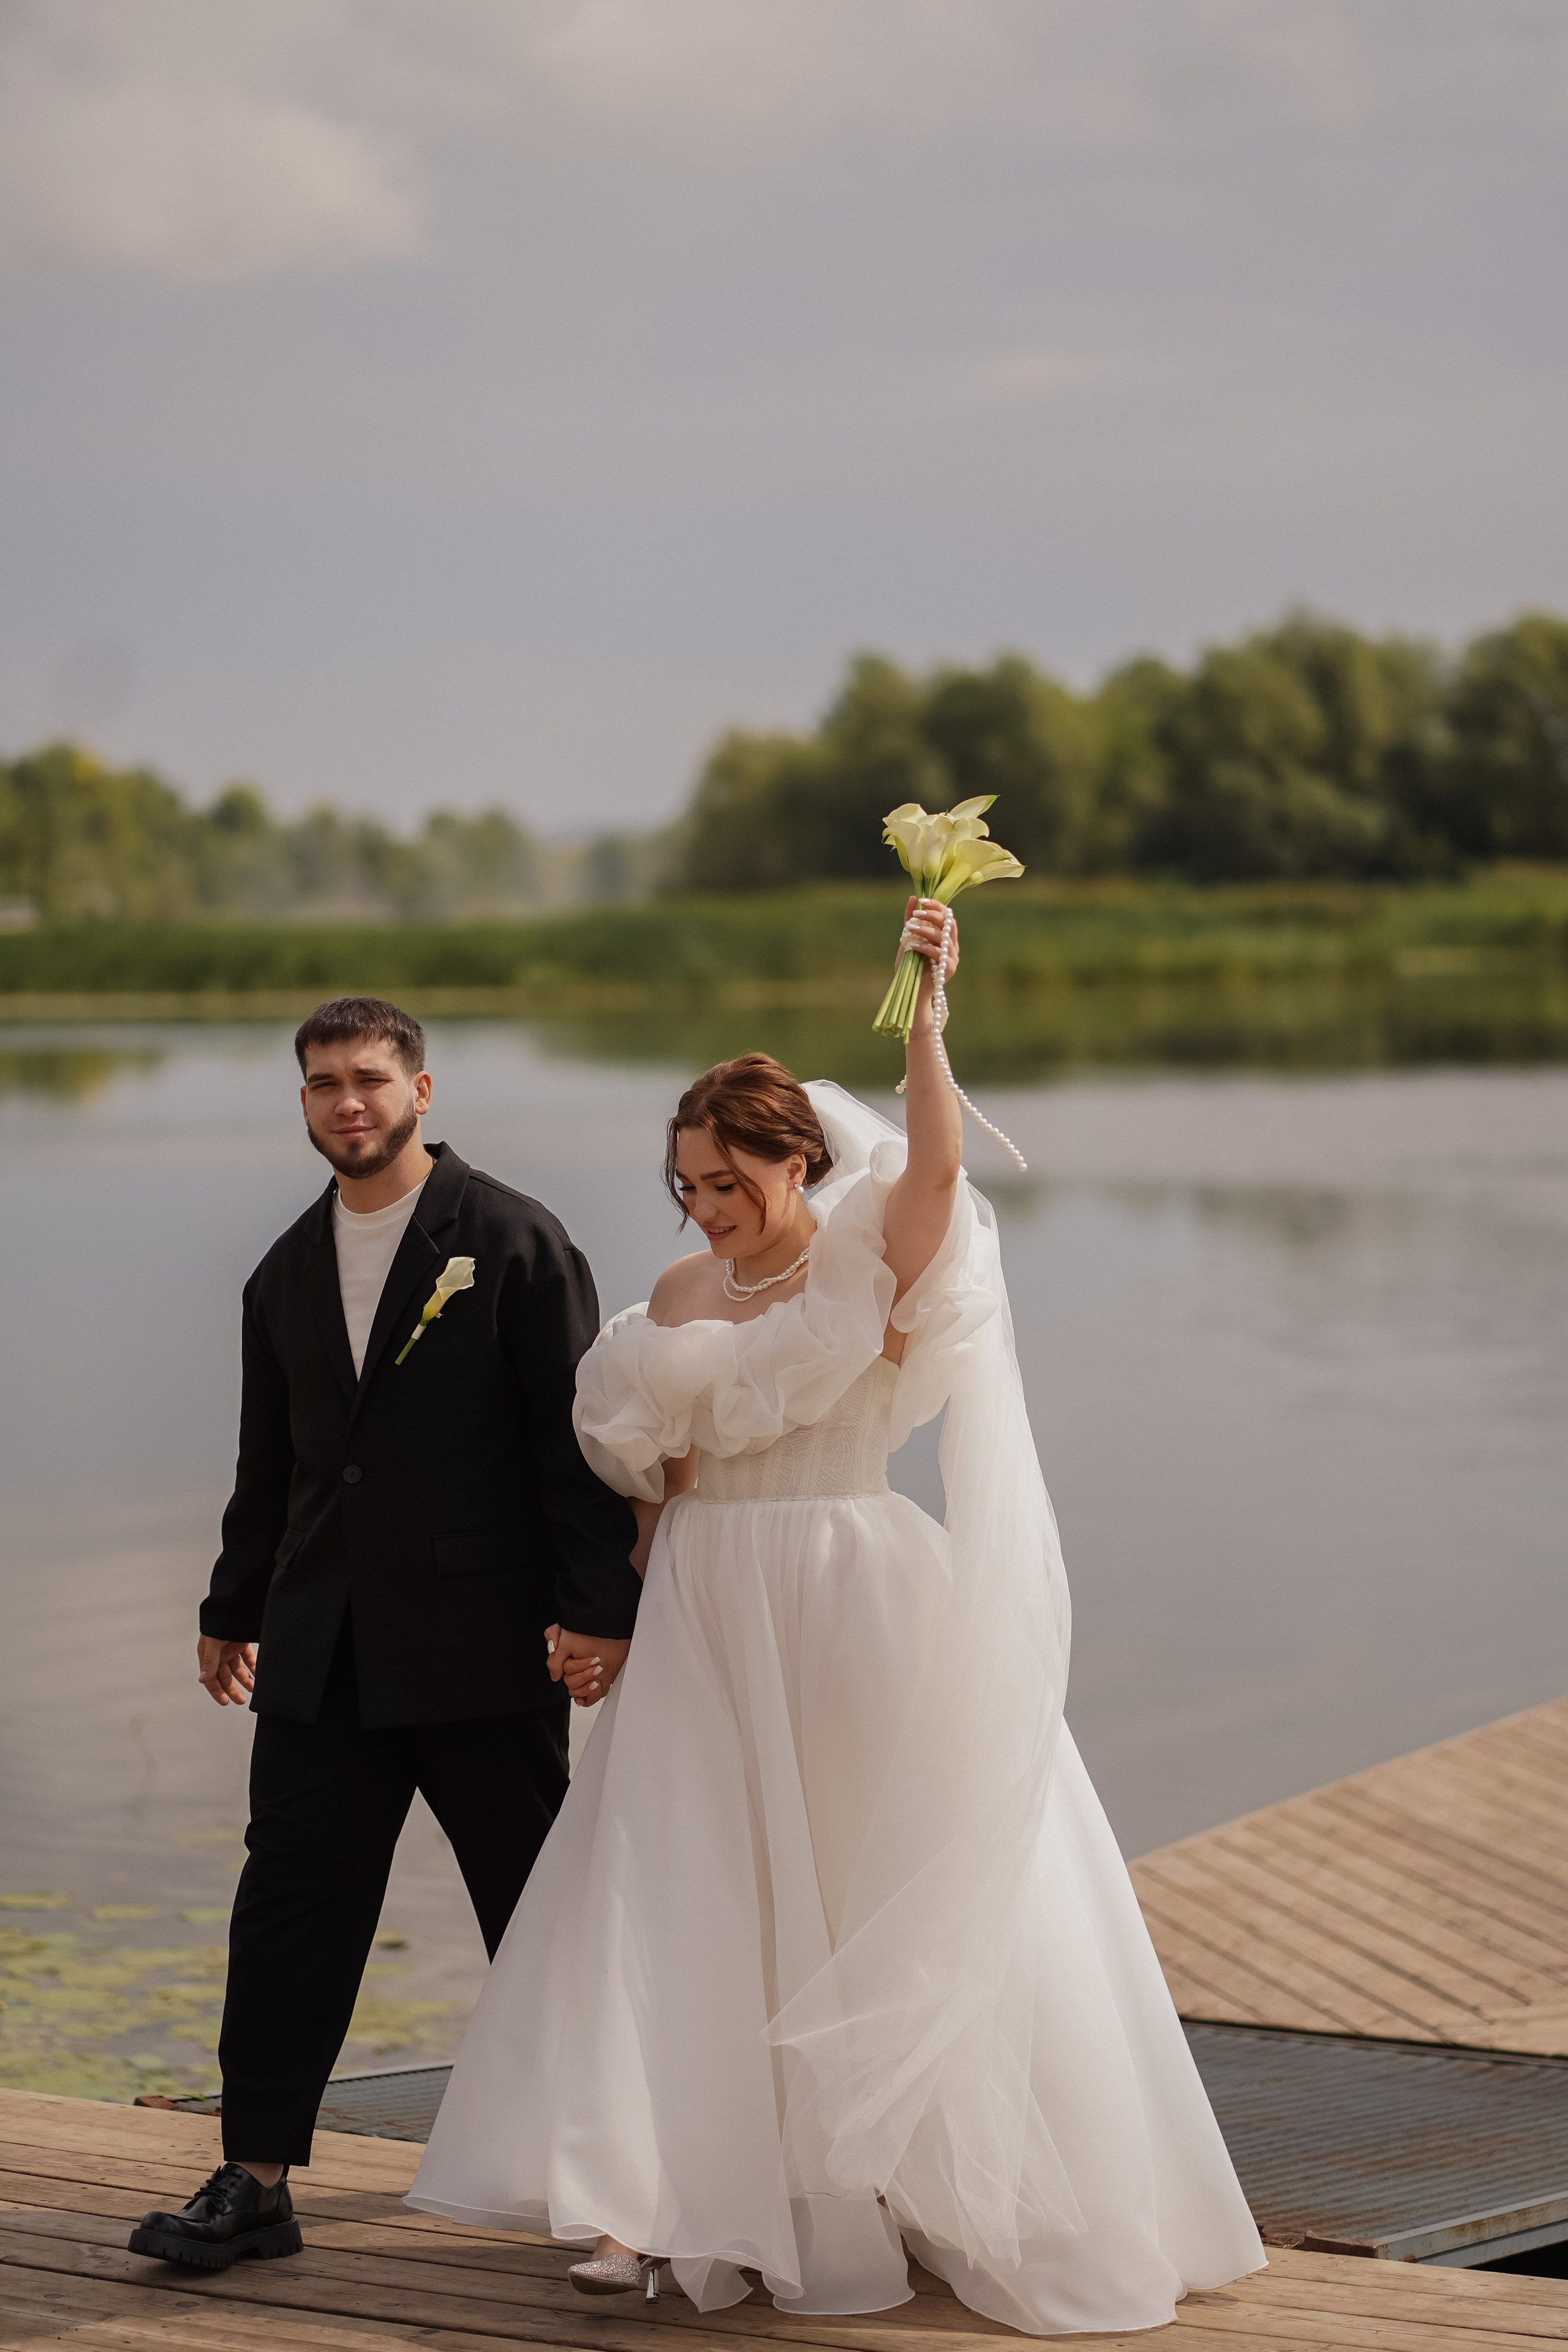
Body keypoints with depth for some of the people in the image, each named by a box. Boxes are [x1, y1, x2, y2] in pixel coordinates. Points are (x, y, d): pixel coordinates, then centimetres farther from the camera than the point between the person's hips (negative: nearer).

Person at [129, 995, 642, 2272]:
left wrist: (595, 1604, -14)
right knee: (290, 1905, 0)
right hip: (323, 1652, 5)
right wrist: (235, 1609, 23)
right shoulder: (289, 1272, 13)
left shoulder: (515, 1242, -4)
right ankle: (257, 2181, 4)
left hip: (485, 1647, -4)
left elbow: (580, 1436, -7)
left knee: (540, 1910, 7)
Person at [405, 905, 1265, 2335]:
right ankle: (657, 2204, -5)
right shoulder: (682, 1297, 9)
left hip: (850, 1610, -4)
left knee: (889, 1889, 3)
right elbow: (662, 1480, 15)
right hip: (708, 1623, 5)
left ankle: (936, 2188, 19)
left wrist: (924, 1007, -33)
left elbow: (937, 1161, -26)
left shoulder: (879, 1267, -6)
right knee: (674, 1886, -4)